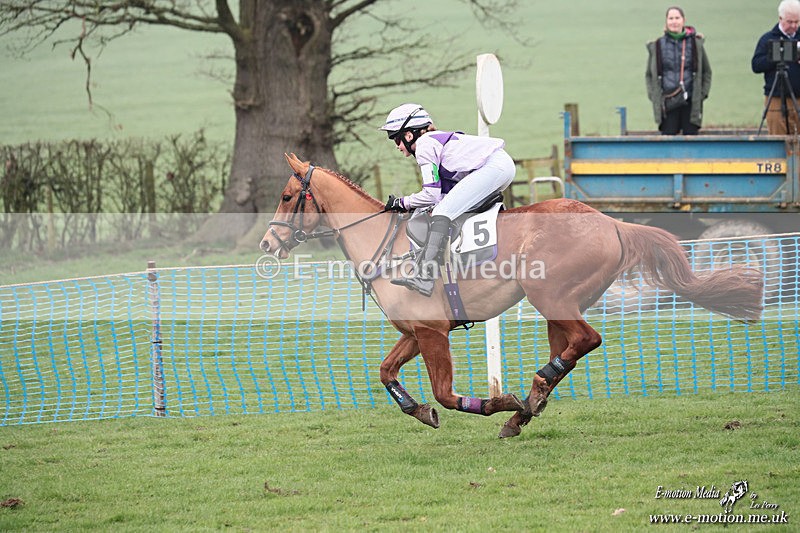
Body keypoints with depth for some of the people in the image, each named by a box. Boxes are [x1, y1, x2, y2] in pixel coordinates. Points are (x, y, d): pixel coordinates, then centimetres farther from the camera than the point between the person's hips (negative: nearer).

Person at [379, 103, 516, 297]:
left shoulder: (424, 146, -3)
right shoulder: (437, 141, 26)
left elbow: (431, 195, -8)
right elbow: (446, 192, 22)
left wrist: (401, 203, 4)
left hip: (493, 166, -10)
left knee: (441, 213, -19)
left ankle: (425, 277, -33)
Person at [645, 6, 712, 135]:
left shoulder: (695, 43, 4)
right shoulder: (657, 46, 4)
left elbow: (706, 72, 12)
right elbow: (649, 75, 14)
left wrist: (703, 93, 2)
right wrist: (653, 95, 3)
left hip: (690, 102, 0)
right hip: (668, 104, 0)